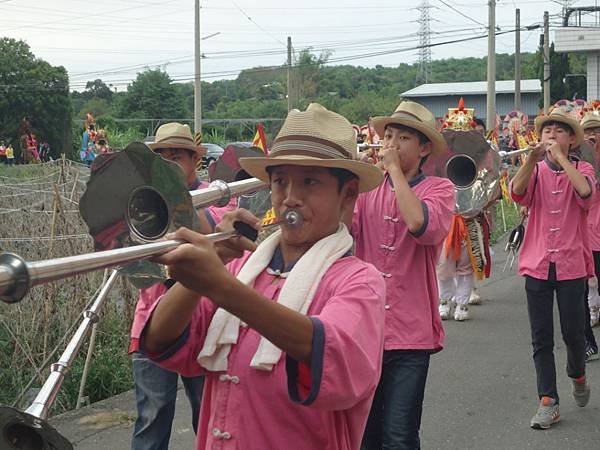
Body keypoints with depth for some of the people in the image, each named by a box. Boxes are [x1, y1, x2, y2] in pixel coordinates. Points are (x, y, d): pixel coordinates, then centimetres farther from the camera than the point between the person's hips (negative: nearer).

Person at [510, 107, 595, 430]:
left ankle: (577, 374, 36)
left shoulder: (582, 169, 3)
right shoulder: (536, 171, 5)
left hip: (571, 264, -1)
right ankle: (548, 402, 9)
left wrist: (559, 156, -21)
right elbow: (517, 192, -16)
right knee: (541, 338, 2)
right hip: (537, 264, 1)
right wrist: (533, 157, -28)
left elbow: (586, 191, -21)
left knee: (573, 333, 5)